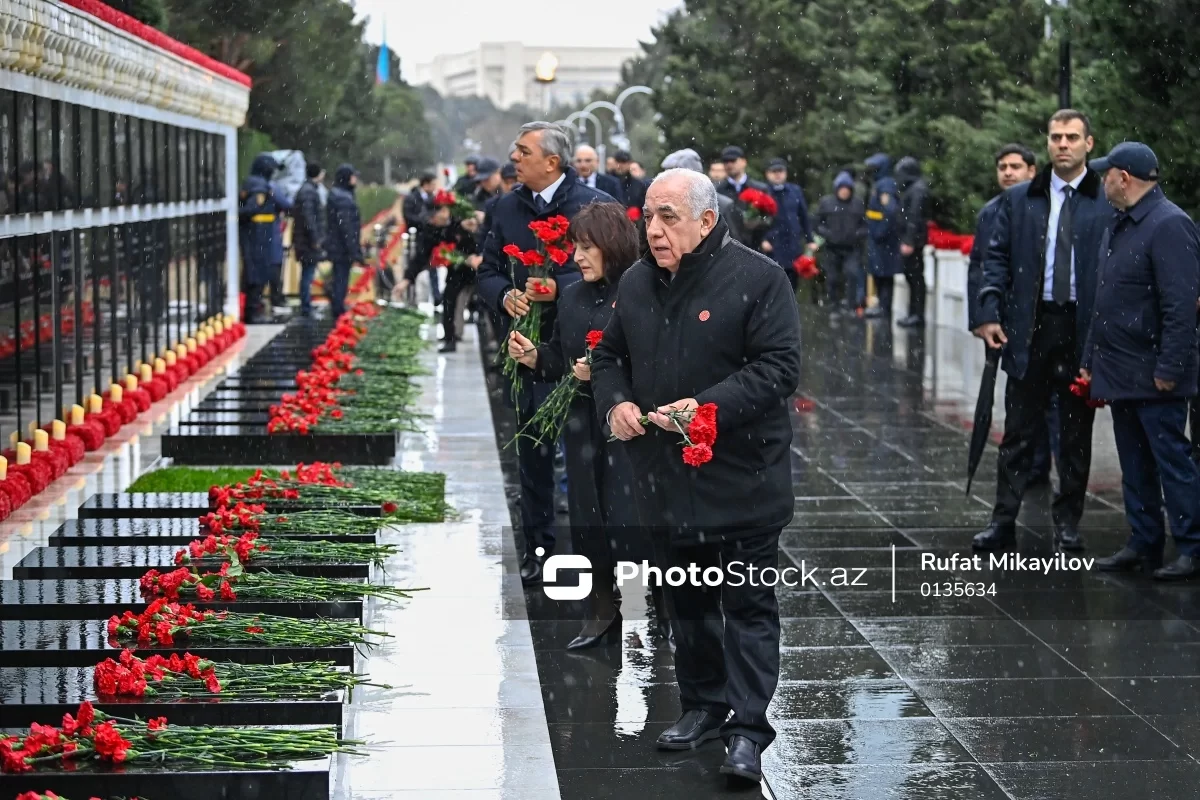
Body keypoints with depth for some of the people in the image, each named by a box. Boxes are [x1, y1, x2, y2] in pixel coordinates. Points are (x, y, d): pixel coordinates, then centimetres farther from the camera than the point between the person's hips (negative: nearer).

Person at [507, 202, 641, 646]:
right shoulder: (572, 297, 10)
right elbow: (559, 361, 16)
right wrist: (531, 356, -3)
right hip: (583, 424, 7)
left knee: (628, 521, -6)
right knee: (587, 520, 11)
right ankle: (601, 613, 22)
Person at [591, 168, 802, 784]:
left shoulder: (757, 279, -11)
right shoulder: (636, 284, 8)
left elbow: (779, 368, -15)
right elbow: (608, 356, 18)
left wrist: (711, 407, -25)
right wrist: (615, 402, -3)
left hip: (741, 479, -6)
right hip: (665, 476, 6)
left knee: (748, 606, 0)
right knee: (687, 601, 16)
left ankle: (747, 728, 3)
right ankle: (702, 705, 30)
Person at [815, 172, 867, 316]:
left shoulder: (858, 204, 6)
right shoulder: (826, 202, 3)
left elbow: (865, 224, 10)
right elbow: (818, 223, 5)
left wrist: (859, 234, -9)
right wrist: (826, 233, -13)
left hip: (852, 248, -1)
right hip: (832, 248, 1)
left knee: (852, 273, -21)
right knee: (832, 279, 4)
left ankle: (851, 305, -13)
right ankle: (834, 307, 20)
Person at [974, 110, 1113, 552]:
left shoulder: (1109, 201, -1)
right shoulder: (1018, 199, 7)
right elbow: (997, 258, 8)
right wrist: (990, 313, -2)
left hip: (1085, 329, -1)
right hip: (1030, 327, 1)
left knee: (1076, 434, 8)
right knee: (1018, 432, 4)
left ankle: (1068, 523, 18)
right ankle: (1003, 523, 8)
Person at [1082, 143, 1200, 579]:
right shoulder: (1119, 227, 16)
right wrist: (1091, 360, 20)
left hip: (1154, 377, -10)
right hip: (1119, 374, 10)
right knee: (1135, 466, 14)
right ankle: (1143, 544, 22)